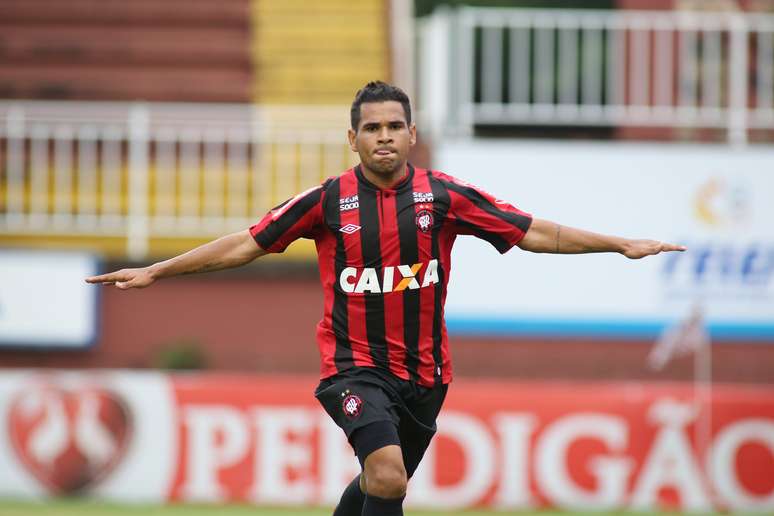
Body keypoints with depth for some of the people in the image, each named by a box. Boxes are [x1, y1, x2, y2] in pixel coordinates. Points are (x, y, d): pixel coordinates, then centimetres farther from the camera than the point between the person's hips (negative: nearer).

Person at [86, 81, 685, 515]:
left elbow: (533, 232, 2)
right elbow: (246, 244, 4)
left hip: (423, 370, 3)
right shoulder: (328, 201, -3)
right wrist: (153, 272, 3)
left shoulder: (444, 195, -2)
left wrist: (623, 245, -2)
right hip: (355, 364, -3)